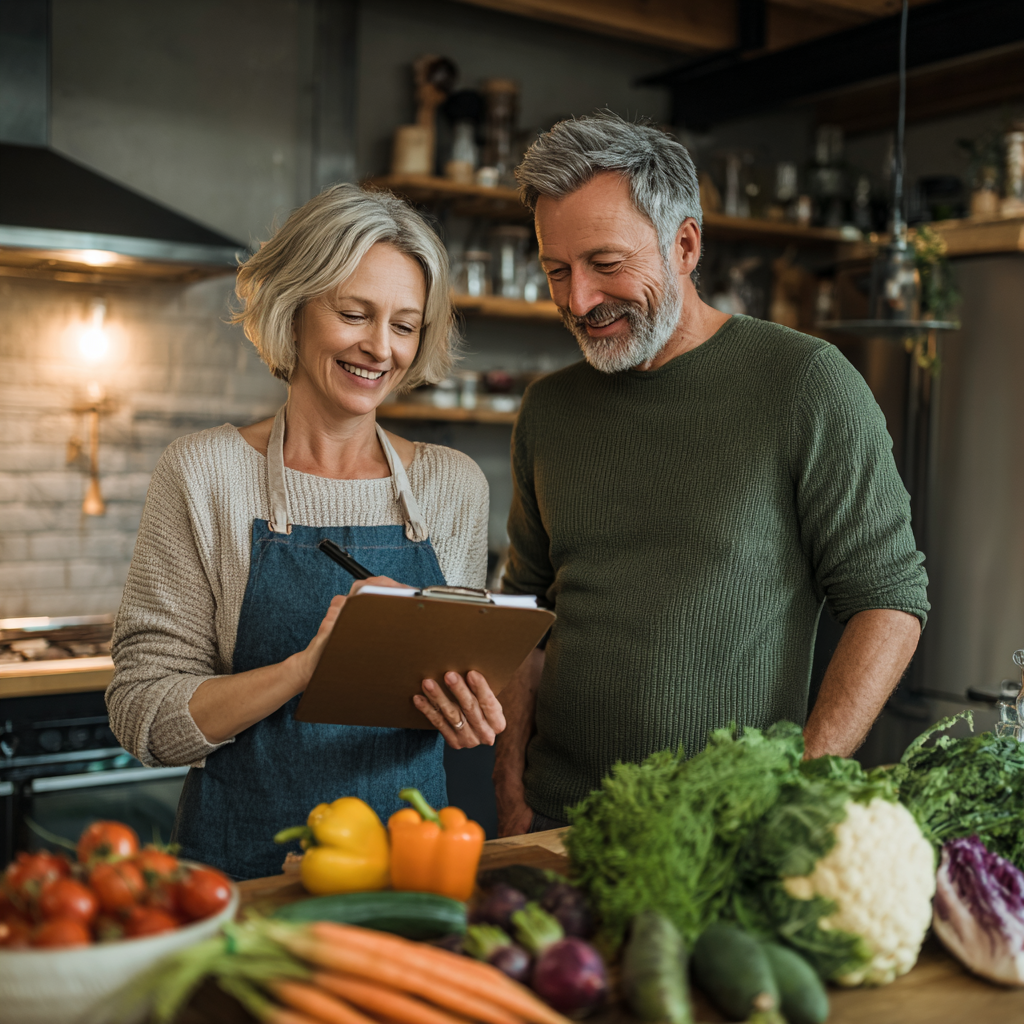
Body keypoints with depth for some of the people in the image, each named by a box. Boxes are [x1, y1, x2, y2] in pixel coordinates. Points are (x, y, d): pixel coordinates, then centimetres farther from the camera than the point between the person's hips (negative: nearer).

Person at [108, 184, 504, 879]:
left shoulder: (455, 485, 6)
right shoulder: (205, 474, -3)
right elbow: (146, 717, -6)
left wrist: (470, 713, -7)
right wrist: (307, 667, -20)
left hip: (412, 852, 3)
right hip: (248, 861, -3)